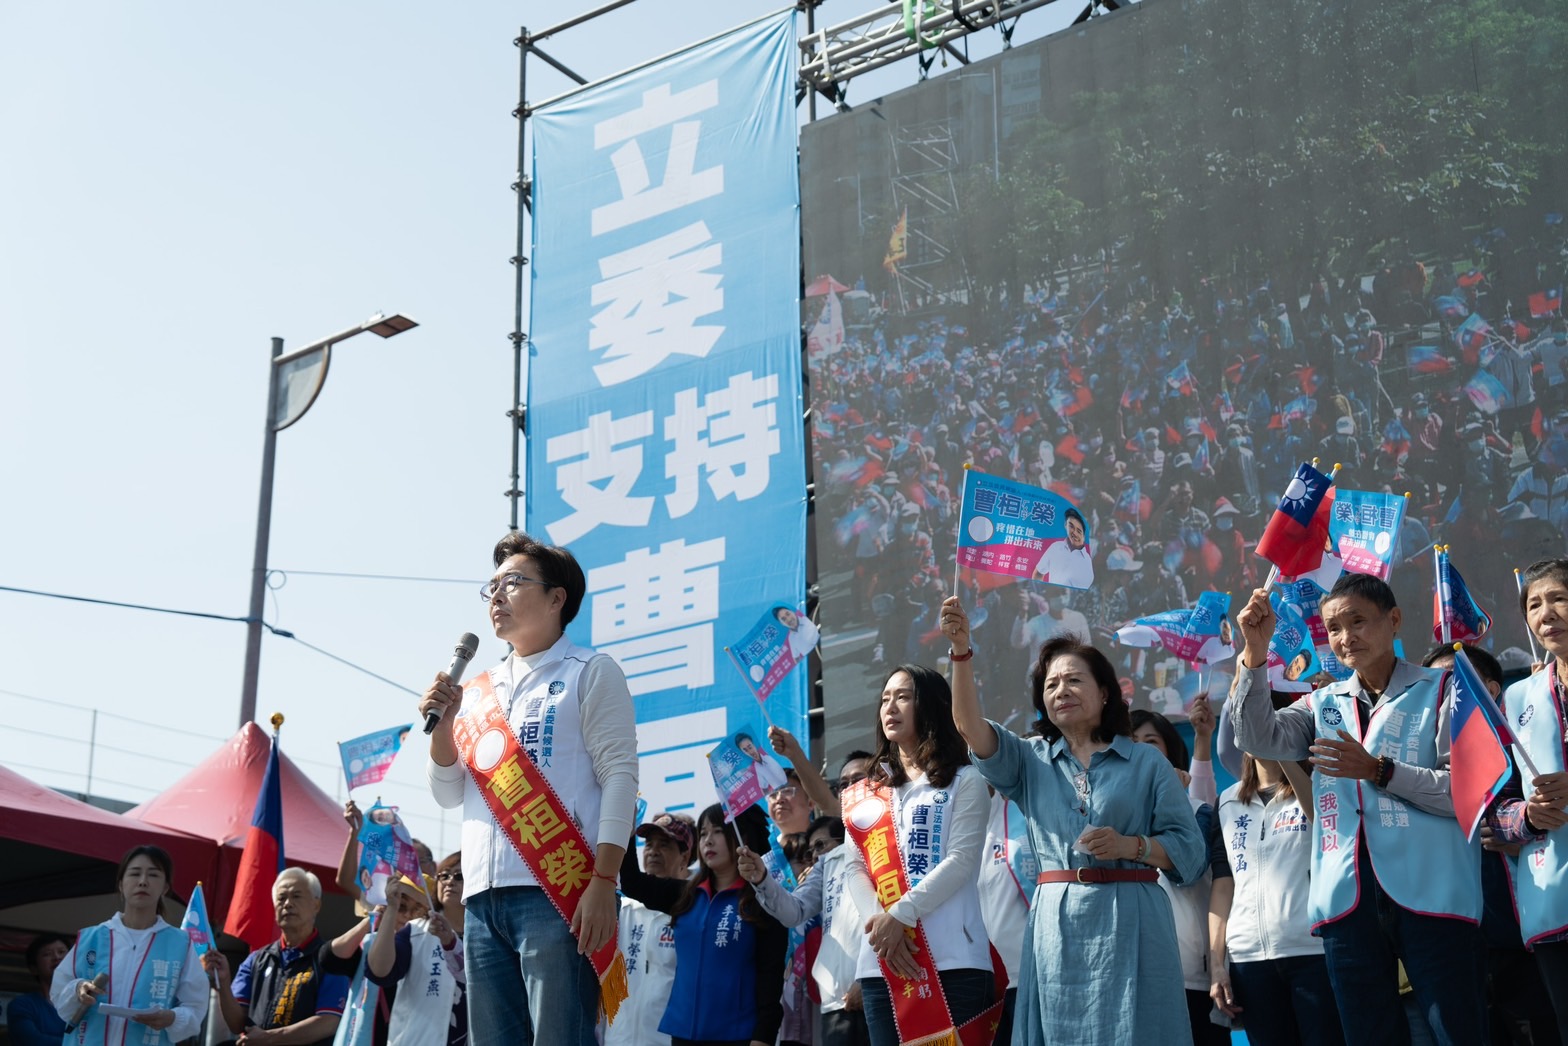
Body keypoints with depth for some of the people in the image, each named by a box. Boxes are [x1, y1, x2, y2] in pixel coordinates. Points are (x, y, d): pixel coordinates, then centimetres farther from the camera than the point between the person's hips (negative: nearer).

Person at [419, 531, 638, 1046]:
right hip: (483, 895, 6)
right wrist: (442, 726, 4)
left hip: (557, 892, -6)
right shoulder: (479, 690, 23)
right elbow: (449, 795, 22)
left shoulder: (590, 672, 6)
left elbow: (619, 775, -3)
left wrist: (603, 883, -14)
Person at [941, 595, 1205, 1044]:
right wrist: (962, 652, -17)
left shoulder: (1146, 763, 8)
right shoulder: (1030, 760, 13)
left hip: (1129, 924, -2)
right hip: (1056, 924, 2)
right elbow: (969, 724, -5)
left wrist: (1130, 845, -14)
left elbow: (1189, 848, 3)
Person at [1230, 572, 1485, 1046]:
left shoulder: (1439, 691, 6)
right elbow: (1258, 738, 0)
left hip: (1430, 896, -4)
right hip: (1349, 900, 4)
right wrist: (1255, 652, -8)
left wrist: (1377, 771, -13)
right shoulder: (1324, 704, 18)